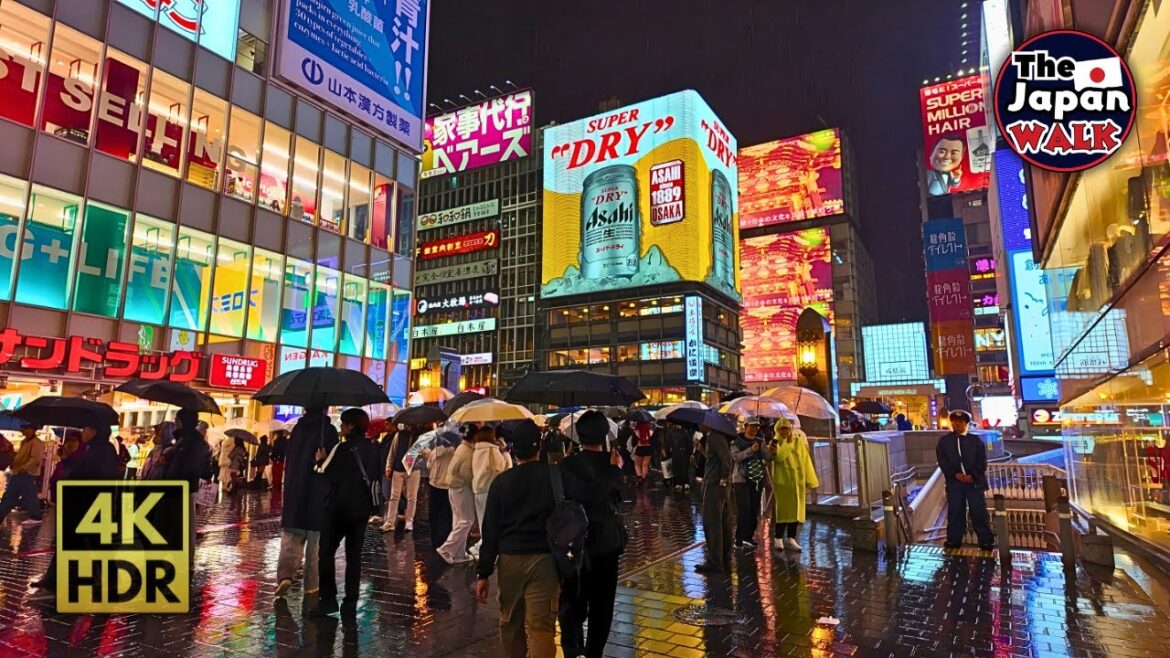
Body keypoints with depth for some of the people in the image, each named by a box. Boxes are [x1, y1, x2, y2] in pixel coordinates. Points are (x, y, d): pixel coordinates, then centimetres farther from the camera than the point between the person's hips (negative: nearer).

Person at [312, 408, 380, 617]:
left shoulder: (343, 448, -13)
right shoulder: (373, 449, 5)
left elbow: (327, 474, -13)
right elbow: (375, 476, 11)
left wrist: (320, 461, 3)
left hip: (339, 507, -5)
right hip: (362, 508, 6)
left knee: (326, 552, 7)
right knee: (354, 556, 10)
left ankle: (328, 599, 4)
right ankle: (350, 603, 12)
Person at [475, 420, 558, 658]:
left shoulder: (501, 482, -1)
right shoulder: (555, 477, -3)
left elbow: (490, 530, -1)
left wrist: (483, 573, 4)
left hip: (509, 559, 2)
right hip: (544, 559, -1)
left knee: (510, 622, 19)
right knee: (541, 626, -1)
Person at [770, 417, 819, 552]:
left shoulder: (798, 441, 10)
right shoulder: (775, 443, 0)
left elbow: (806, 461, 9)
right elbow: (778, 457, -19)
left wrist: (810, 480, 6)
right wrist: (786, 441, -20)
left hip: (798, 481, 4)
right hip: (782, 481, -4)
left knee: (797, 509, 5)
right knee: (783, 509, -4)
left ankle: (791, 539, 13)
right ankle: (779, 539, 3)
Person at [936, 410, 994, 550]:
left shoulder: (976, 440, 8)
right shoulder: (944, 440, 8)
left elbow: (982, 461, 1)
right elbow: (942, 461, 2)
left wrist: (972, 475, -13)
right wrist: (955, 474, -12)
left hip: (974, 480, -1)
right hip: (954, 481, 1)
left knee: (979, 511, 0)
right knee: (955, 511, 4)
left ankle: (986, 541, 9)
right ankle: (954, 540, 12)